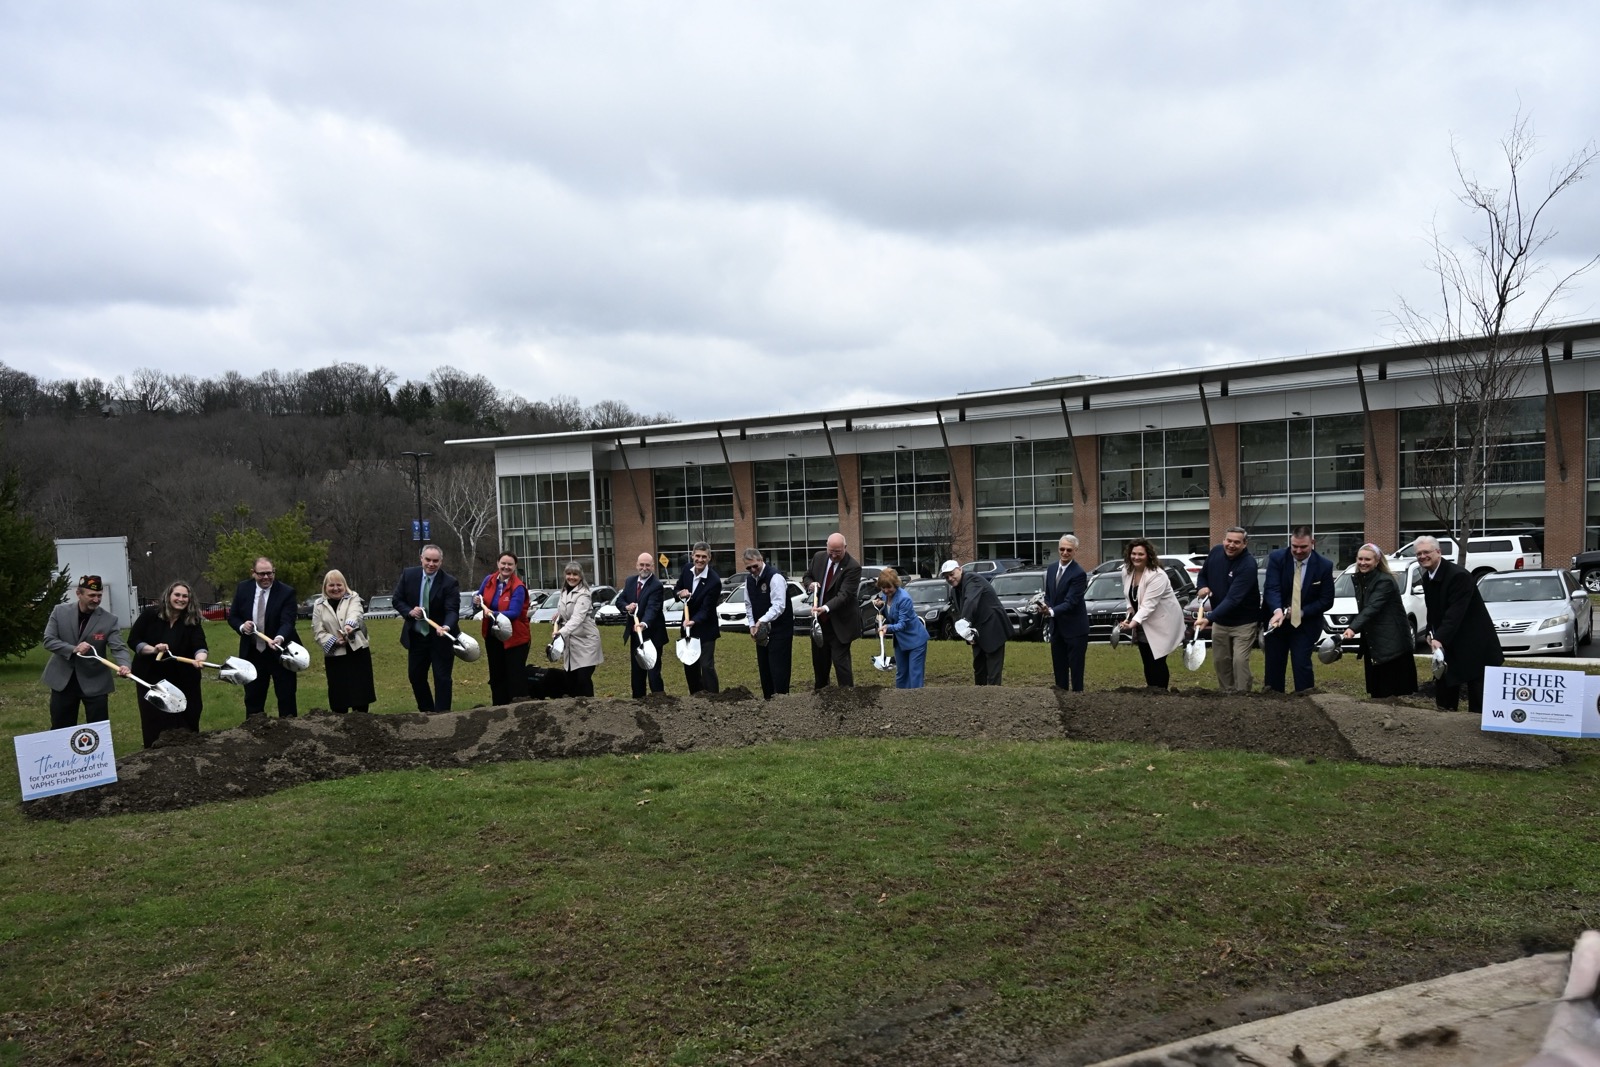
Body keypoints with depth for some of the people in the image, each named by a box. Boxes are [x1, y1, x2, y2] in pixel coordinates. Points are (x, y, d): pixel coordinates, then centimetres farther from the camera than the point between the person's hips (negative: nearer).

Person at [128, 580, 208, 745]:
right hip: (151, 678, 0)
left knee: (185, 724, 4)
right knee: (155, 725, 5)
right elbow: (133, 640, -4)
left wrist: (200, 658, -42)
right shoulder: (150, 614, -6)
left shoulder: (192, 621, -6)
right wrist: (153, 649, -22)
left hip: (183, 681, 0)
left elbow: (199, 645, -19)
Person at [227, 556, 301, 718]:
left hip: (280, 653, -3)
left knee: (286, 699, 4)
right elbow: (232, 616, 8)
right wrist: (242, 626, -15)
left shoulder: (287, 592, -12)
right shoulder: (243, 588, -1)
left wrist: (280, 638, -42)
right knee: (252, 699, 12)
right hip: (252, 654, 3)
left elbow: (287, 621, -21)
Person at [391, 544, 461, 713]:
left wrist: (446, 627, -42)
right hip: (416, 637, 4)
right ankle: (426, 712, 33)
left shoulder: (450, 582, -15)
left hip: (440, 638, -4)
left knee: (442, 679, -1)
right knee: (416, 677, 16)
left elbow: (452, 610, -22)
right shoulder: (408, 574, -4)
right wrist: (409, 611, -17)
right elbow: (397, 599, 3)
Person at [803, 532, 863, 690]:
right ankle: (821, 689, 36)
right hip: (819, 619, 6)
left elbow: (844, 594, -25)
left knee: (840, 659, -7)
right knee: (819, 658, 17)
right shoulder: (818, 557, -1)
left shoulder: (853, 567, -19)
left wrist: (826, 608, -39)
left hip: (840, 622, -6)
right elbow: (807, 576, 14)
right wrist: (811, 584, -11)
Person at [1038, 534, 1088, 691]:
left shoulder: (1079, 573, -18)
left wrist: (1051, 612, -37)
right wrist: (1047, 621, 4)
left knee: (1076, 668, 1)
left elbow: (1070, 602, -24)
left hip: (1074, 628, -7)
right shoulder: (1051, 569, 5)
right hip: (1056, 627, 7)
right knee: (1058, 667, 14)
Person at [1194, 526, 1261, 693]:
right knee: (1220, 660, 12)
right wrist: (1202, 587, -11)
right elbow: (1203, 574, 13)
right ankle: (1226, 693, 27)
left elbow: (1233, 598, -34)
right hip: (1220, 620, 6)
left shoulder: (1248, 565, -26)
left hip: (1243, 622, -6)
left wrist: (1209, 618, -43)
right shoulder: (1216, 551, -6)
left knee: (1240, 660, -13)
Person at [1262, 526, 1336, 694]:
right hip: (1277, 621, 1)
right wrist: (1278, 611, -37)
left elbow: (1326, 600, -5)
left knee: (1302, 664, -8)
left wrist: (1302, 613, -17)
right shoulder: (1276, 558, -10)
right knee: (1273, 665, 7)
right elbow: (1272, 589, -20)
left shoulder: (1324, 566, -8)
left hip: (1305, 624, -1)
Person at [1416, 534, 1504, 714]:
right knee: (1444, 687, 13)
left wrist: (1439, 638, -37)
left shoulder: (1458, 576, -23)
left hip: (1474, 643, -9)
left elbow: (1456, 612, -30)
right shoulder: (1427, 578, 5)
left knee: (1477, 687, -3)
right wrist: (1431, 633, 1)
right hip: (1449, 643, 9)